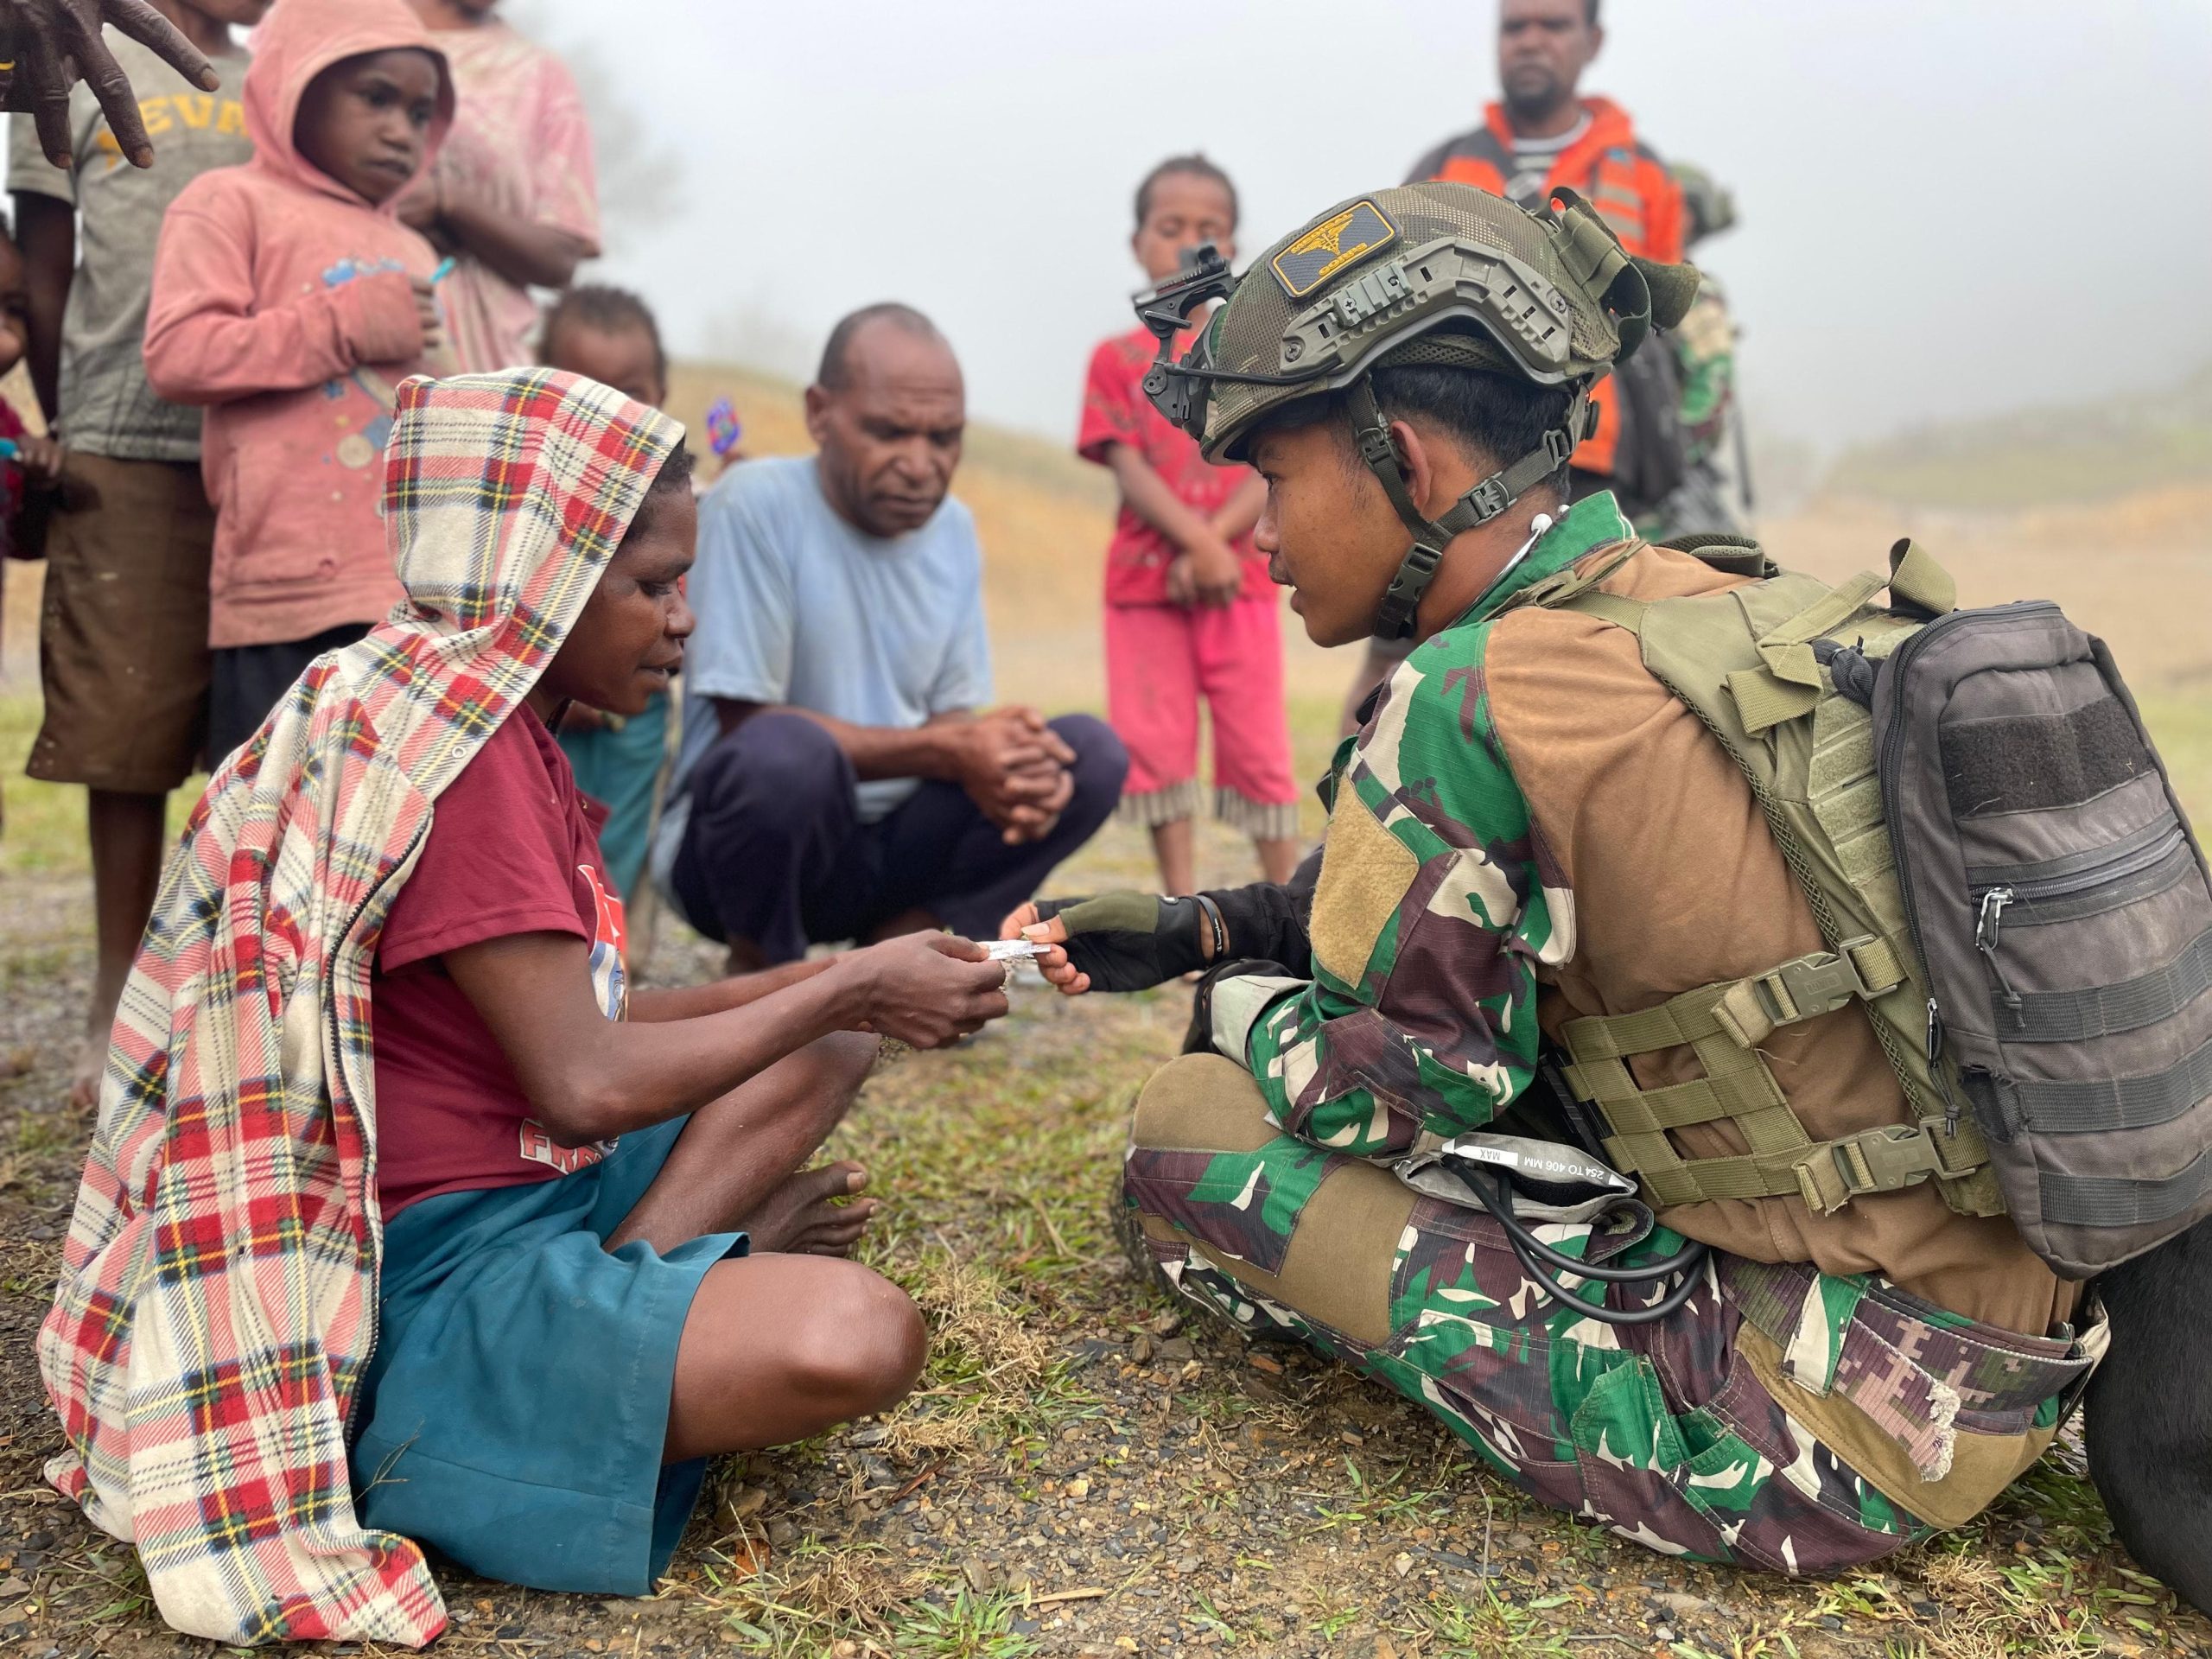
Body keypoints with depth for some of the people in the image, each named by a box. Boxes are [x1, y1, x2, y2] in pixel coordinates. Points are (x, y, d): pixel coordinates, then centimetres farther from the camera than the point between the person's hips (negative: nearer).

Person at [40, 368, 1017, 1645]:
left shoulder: (490, 725, 10)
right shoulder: (454, 742, -21)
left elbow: (581, 1017, 10)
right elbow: (584, 1081, -22)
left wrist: (845, 983, 4)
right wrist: (850, 988, -11)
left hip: (522, 1190, 10)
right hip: (422, 1284, -10)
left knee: (823, 1050, 12)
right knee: (855, 1335, -28)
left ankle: (638, 1286, -4)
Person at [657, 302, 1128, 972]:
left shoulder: (953, 528, 3)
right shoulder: (756, 502, -15)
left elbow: (955, 715, 6)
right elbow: (748, 725, -19)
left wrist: (1006, 764, -19)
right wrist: (947, 751, -26)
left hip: (889, 844, 5)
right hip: (748, 845, -5)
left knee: (1093, 753, -9)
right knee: (784, 751, -37)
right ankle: (758, 975, -7)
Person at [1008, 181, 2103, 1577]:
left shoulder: (1469, 699, -22)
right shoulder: (1720, 608, 4)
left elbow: (1392, 1081, -10)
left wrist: (1233, 1006, 9)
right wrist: (1193, 929, 12)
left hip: (1849, 1425, -8)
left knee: (1192, 1132, -7)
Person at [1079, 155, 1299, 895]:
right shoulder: (1118, 358, 5)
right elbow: (1129, 470, -6)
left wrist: (1214, 543, -17)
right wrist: (1198, 542, -19)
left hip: (1241, 578, 0)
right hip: (1145, 582, 0)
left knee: (1257, 739, 3)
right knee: (1157, 742, 3)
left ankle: (1288, 892, 12)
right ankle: (1179, 895, 13)